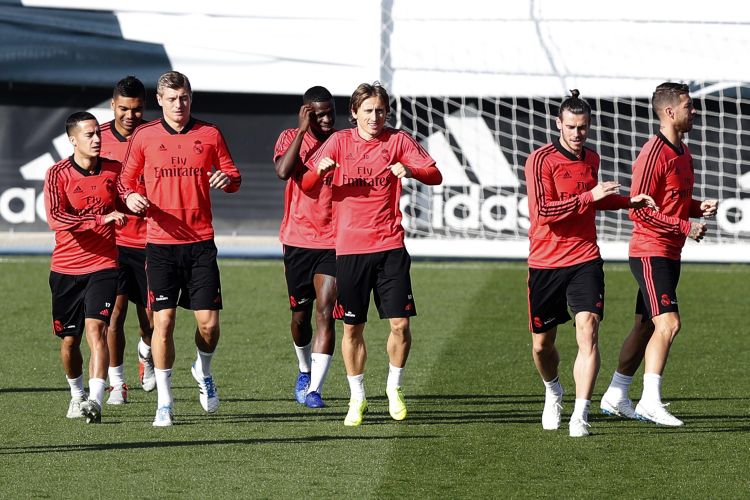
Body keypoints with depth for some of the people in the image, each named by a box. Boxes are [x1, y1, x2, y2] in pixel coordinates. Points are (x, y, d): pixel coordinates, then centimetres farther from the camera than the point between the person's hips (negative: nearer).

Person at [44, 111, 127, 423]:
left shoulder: (114, 171, 1)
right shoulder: (58, 174, -8)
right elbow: (55, 219, -22)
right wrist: (101, 219, -32)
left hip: (103, 266, 0)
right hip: (65, 269, 0)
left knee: (96, 328, -19)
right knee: (69, 340, 9)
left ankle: (95, 401, -29)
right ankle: (77, 394, 34)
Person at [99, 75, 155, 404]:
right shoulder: (99, 138, 2)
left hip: (147, 240, 0)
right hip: (109, 238, 0)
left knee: (150, 315, 5)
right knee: (115, 309, -8)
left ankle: (146, 353, 39)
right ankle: (116, 382, 3)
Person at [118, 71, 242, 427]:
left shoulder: (209, 134, 6)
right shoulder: (144, 136, 5)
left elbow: (233, 176, 12)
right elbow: (125, 180, 12)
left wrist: (227, 179, -12)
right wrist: (130, 196, -10)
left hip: (201, 242, 1)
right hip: (160, 242, -1)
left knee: (209, 321, -3)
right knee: (163, 321, -8)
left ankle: (204, 372, 30)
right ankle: (164, 403, 1)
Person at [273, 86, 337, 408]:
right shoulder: (290, 138, -1)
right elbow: (283, 171, -22)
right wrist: (303, 131, -20)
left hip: (333, 241, -1)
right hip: (298, 241, 1)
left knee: (325, 312, -13)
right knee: (300, 316, 12)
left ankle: (315, 389, -14)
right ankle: (304, 371, 39)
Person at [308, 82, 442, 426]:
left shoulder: (398, 140, 3)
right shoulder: (340, 141, 4)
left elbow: (435, 175, -2)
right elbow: (305, 184, 1)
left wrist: (411, 170, -23)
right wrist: (320, 170, -21)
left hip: (390, 246, 0)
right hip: (349, 248, 0)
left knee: (400, 323, -6)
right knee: (352, 327, 3)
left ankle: (394, 387, 17)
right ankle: (357, 397, 18)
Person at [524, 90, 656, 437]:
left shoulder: (592, 159, 10)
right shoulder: (541, 160, -9)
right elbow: (543, 211, -21)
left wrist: (627, 201, 17)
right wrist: (589, 196, -24)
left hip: (585, 259, 3)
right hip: (545, 263, -3)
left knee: (588, 331, -18)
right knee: (541, 344, 9)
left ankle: (580, 416, -19)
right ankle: (553, 392, 42)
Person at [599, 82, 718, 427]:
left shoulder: (683, 153, 14)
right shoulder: (654, 155, -16)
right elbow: (640, 211, -18)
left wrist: (699, 207, 6)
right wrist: (685, 226, -20)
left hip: (670, 253, 10)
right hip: (650, 252, -10)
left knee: (645, 326, 14)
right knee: (668, 323, -19)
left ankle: (615, 396, 23)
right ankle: (650, 401, -20)